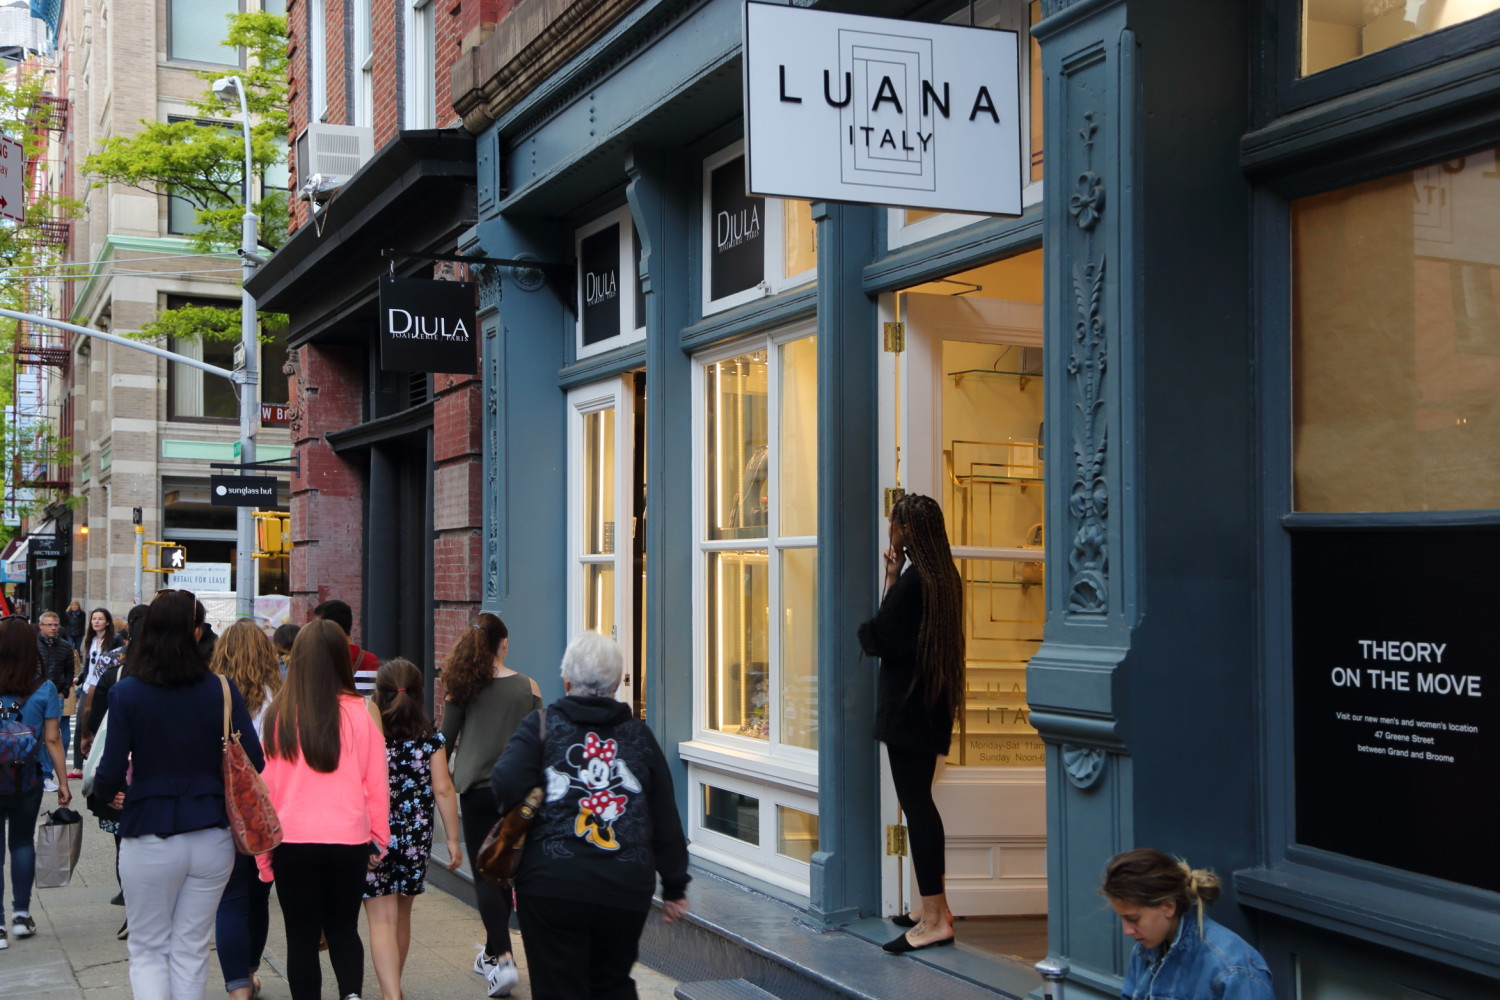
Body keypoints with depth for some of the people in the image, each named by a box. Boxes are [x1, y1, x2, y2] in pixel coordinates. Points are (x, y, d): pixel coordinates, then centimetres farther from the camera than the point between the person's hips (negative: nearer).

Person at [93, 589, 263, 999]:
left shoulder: (127, 692, -8)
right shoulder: (221, 691, -4)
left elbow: (111, 772, -10)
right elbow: (254, 762, -6)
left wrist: (108, 793, 13)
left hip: (149, 841, -2)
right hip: (211, 839, 2)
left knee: (147, 950, 12)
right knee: (191, 950, 14)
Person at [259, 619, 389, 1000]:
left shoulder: (279, 715, -7)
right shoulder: (359, 713, -8)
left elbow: (263, 786, 0)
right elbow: (376, 782, -1)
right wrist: (379, 838, 13)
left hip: (293, 841, -1)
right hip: (349, 840, 1)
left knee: (302, 937, 12)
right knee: (344, 929, 17)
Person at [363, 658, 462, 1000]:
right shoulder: (430, 737, -2)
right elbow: (443, 789, -5)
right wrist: (453, 839, 0)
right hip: (416, 838, 3)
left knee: (382, 919, -3)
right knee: (402, 915, 19)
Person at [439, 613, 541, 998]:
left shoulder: (462, 688, -4)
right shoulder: (527, 687, -3)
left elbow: (444, 741, 3)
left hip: (477, 790, -1)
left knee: (485, 875, 2)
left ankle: (502, 959, -13)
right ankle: (491, 953, 29)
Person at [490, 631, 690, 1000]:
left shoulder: (542, 724, 0)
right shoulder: (639, 735, 9)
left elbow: (506, 786, -15)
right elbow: (666, 821, 10)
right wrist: (674, 886, 20)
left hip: (552, 885, -2)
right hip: (627, 889, 3)